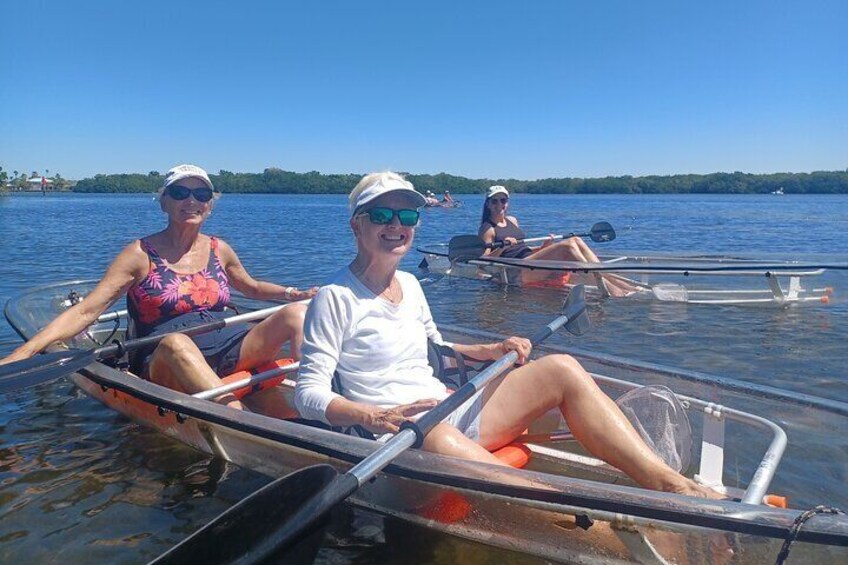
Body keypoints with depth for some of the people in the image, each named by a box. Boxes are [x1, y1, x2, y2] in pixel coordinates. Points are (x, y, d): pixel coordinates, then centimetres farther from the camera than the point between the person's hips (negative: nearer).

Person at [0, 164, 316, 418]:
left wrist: (291, 293, 14)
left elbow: (251, 287, 30)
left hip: (228, 349, 5)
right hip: (166, 362, -4)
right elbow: (85, 311, -7)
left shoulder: (219, 250, 12)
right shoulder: (141, 255, -1)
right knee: (176, 341, -42)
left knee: (296, 313, -17)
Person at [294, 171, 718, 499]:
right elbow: (308, 394, -10)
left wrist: (490, 351, 9)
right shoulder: (335, 298, -6)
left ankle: (669, 483, -19)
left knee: (560, 369, -9)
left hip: (451, 413, 7)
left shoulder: (409, 284, 15)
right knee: (440, 440, -44)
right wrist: (375, 416, -27)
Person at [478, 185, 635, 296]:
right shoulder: (487, 229, 2)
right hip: (517, 270, -8)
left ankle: (610, 278, -23)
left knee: (576, 240, -11)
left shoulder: (512, 221, 24)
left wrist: (544, 247, 11)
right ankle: (604, 286, -33)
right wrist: (501, 248, -23)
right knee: (568, 245, -24)